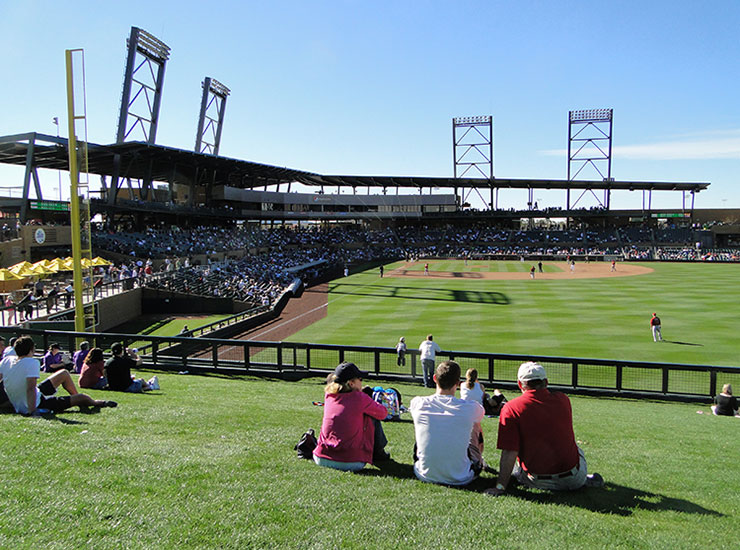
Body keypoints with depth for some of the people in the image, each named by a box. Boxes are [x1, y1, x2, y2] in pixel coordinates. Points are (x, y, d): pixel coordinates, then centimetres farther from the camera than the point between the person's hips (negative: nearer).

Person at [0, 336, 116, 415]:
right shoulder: (32, 363, -27)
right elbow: (30, 388, -35)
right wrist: (32, 411, -37)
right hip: (38, 405, -9)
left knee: (64, 374, 20)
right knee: (83, 397, 1)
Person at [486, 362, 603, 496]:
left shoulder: (511, 408, -14)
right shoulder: (563, 399, -3)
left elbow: (509, 452, -17)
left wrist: (500, 486, -12)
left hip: (538, 482, -4)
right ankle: (586, 480, 9)